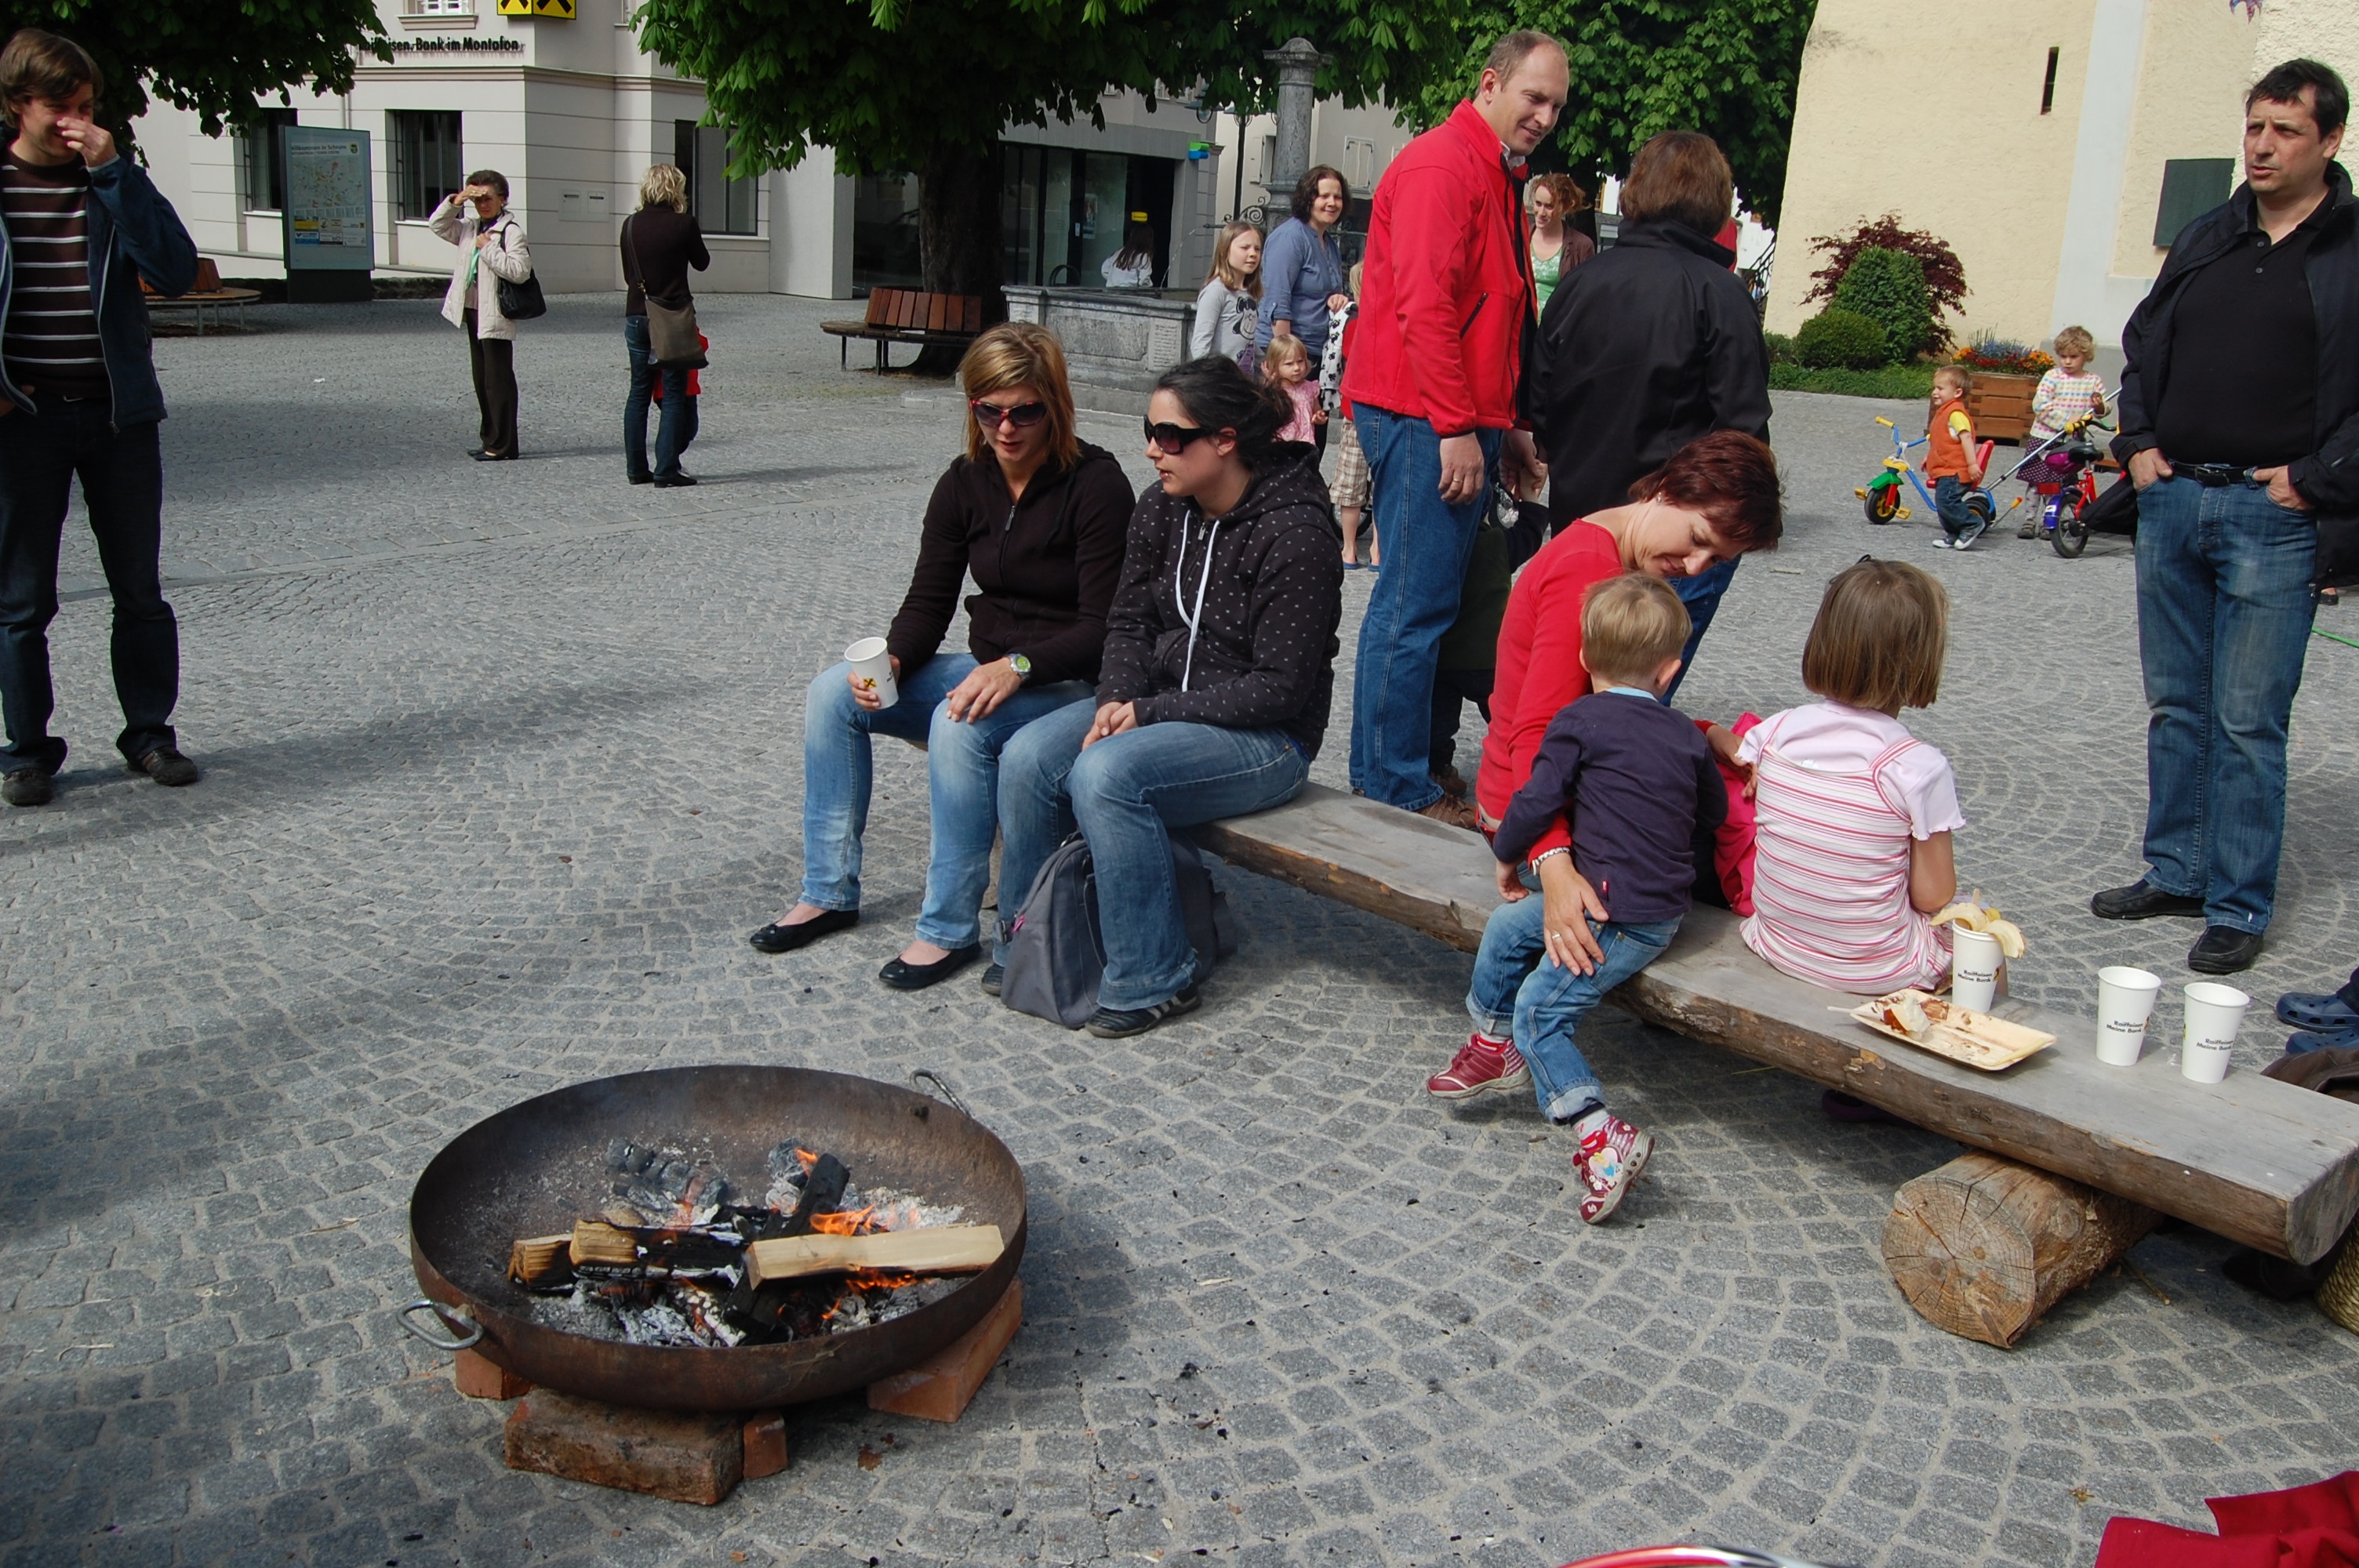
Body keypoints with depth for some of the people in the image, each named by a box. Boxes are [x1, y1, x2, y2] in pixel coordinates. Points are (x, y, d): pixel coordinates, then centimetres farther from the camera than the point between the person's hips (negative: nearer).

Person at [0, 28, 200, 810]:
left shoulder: (114, 179, 5)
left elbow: (175, 270, -9)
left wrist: (113, 173, -15)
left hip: (119, 413, 1)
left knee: (140, 591, 7)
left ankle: (149, 732, 20)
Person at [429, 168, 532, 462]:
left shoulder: (511, 231, -11)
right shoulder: (470, 228, 13)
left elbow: (519, 270, -22)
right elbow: (437, 225, 18)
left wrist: (488, 248, -17)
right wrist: (454, 202, 4)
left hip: (495, 316, -9)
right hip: (473, 312, 9)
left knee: (498, 380, -5)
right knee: (482, 380, 14)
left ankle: (502, 446, -1)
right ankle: (490, 440, 22)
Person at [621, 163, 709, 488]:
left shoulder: (631, 225, 3)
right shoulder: (684, 223, -9)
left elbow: (628, 274, 11)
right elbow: (702, 262, 6)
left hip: (636, 316, 4)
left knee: (639, 392, 12)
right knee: (674, 395, 0)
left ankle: (636, 468, 13)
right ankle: (666, 470, -3)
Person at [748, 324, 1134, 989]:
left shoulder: (1095, 484, -15)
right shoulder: (965, 482, 3)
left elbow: (1103, 628, -18)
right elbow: (928, 601, 4)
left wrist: (1017, 667, -31)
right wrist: (891, 660, -16)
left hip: (1071, 685, -7)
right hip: (989, 673, 7)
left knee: (960, 726, -35)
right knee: (833, 692, -8)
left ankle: (951, 928, -21)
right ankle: (829, 893, 1)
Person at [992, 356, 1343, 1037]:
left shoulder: (1293, 532, -19)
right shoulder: (1162, 508, 3)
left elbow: (1279, 688, -20)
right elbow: (1130, 621, 10)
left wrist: (1151, 712, -20)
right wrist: (1117, 699, -12)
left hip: (1263, 736, -7)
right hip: (1161, 706, 7)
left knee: (1106, 773, -30)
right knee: (1026, 757, -14)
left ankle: (1153, 979, -16)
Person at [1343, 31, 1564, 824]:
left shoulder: (1497, 179, 23)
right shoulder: (1441, 165, -10)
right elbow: (1423, 304, -19)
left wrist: (1508, 429, 22)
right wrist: (1458, 427, -20)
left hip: (1464, 424, 10)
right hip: (1425, 423, -10)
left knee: (1431, 602, 12)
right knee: (1414, 606, -7)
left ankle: (1406, 768, 20)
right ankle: (1392, 789, -1)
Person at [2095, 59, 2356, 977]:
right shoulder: (2207, 239, 13)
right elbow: (2143, 343, 22)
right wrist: (2137, 442, 10)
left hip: (2272, 514, -5)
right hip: (2172, 499, 6)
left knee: (2248, 721, -2)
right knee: (2177, 705, 13)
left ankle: (2238, 907, 7)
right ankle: (2175, 872, 24)